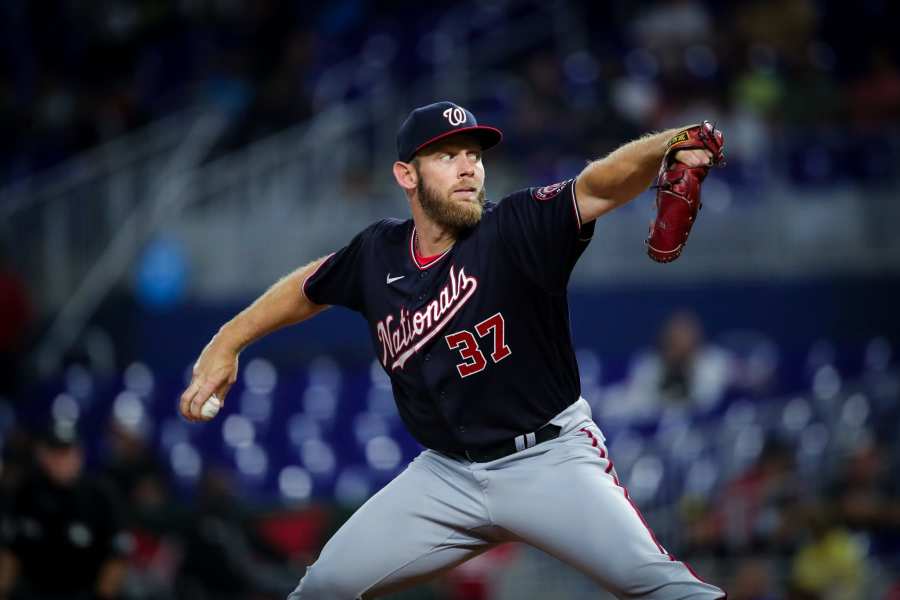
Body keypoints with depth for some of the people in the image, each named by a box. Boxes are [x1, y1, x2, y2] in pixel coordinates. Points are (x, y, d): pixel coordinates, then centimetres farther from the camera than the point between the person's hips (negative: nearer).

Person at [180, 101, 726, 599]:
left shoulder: (516, 230, -15)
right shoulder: (378, 253, -1)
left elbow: (597, 188, -33)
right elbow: (308, 289, 20)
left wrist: (664, 147, -50)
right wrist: (226, 344, 17)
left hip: (549, 460, -5)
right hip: (447, 472, 5)